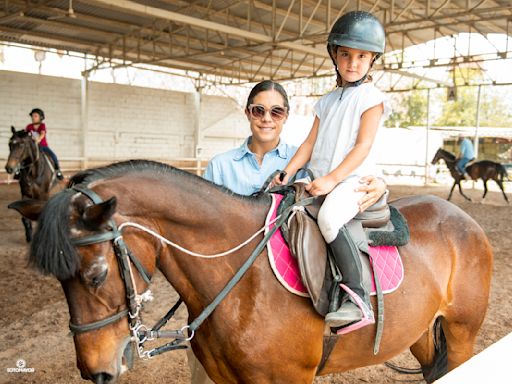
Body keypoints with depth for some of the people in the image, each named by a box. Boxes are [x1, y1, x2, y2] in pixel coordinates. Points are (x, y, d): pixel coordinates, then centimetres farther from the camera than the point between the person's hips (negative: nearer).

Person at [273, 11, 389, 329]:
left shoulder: (372, 98, -1)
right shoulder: (328, 101, 19)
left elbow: (363, 146, -12)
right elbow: (310, 143, 15)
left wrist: (332, 179, -21)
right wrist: (287, 173, 1)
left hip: (353, 180, -8)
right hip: (321, 181, 8)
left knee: (328, 218, -35)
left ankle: (359, 299, -32)